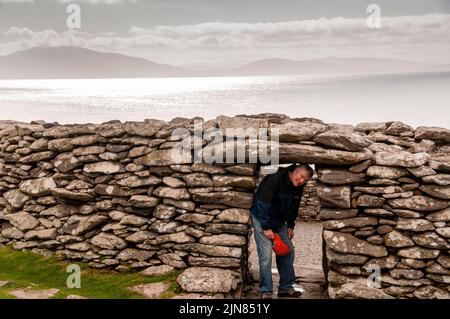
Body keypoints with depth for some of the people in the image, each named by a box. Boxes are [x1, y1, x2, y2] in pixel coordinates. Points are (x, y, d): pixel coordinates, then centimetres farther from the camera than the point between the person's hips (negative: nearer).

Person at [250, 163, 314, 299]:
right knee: (266, 255, -14)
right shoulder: (274, 180, -26)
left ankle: (285, 287, 18)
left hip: (279, 221, 8)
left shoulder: (298, 188, -2)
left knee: (288, 252, 6)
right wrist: (266, 227, -25)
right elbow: (262, 205, -27)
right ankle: (265, 292, -4)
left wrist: (290, 226, 5)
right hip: (262, 218, -8)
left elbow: (294, 209, 13)